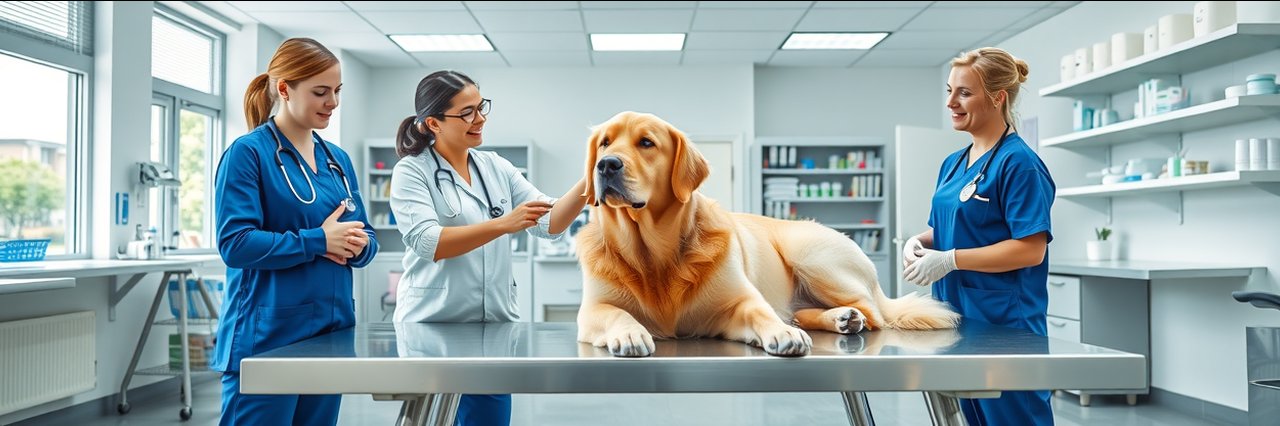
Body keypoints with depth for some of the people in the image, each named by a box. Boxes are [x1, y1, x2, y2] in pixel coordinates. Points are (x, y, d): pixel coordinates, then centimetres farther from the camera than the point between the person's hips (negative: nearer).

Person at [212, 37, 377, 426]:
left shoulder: (338, 159, 13)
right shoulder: (247, 153, -7)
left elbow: (366, 236, 13)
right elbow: (236, 243, -17)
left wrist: (357, 246, -9)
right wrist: (318, 241, -18)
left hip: (330, 333, 7)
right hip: (266, 339, -6)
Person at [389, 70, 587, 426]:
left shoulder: (497, 168, 7)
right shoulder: (411, 171, -6)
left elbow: (549, 224, 3)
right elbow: (427, 243, -21)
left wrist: (587, 184, -13)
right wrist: (503, 224, -29)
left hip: (496, 323, 5)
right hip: (432, 326, -4)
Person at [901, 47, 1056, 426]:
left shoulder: (1019, 163, -13)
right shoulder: (953, 163, 12)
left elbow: (1030, 249, -19)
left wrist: (950, 259, -21)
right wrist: (919, 242, -1)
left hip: (1005, 322, -8)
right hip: (956, 315, 8)